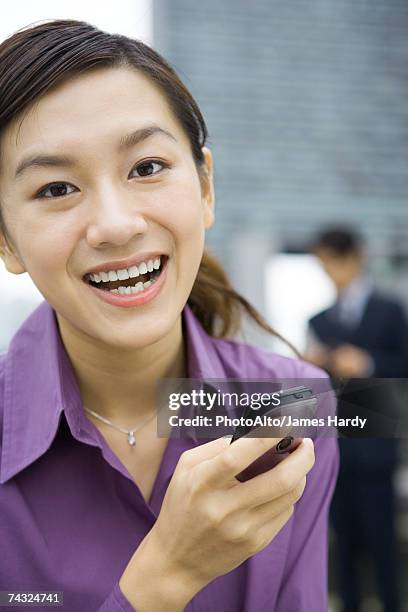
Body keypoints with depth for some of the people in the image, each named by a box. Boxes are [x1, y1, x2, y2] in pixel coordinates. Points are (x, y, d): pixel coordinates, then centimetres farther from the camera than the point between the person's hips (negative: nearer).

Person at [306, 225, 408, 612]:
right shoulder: (319, 321, 13)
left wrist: (367, 364, -16)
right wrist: (312, 367, -9)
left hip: (373, 443, -3)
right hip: (334, 446, 4)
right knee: (345, 537, 9)